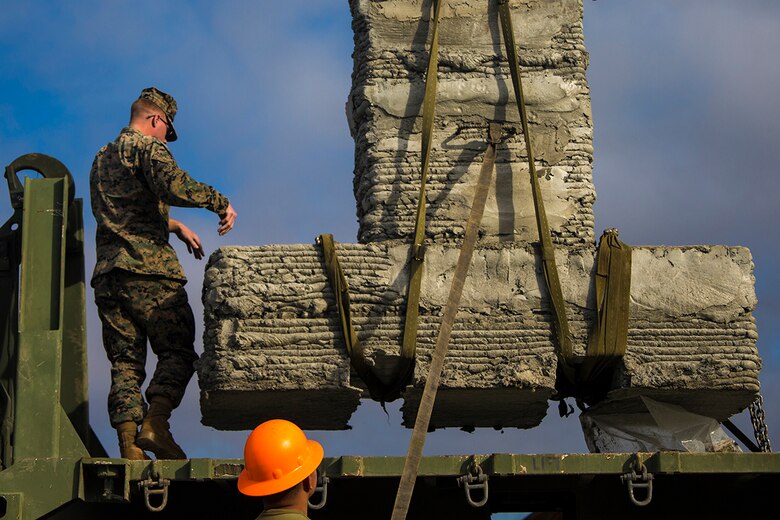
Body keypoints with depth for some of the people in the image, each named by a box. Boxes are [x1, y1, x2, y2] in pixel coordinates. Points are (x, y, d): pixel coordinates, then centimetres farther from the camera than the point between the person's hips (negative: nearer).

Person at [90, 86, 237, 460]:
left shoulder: (102, 159, 27)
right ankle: (155, 425, -20)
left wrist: (175, 225, 43)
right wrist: (220, 202, -12)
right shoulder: (147, 147, 0)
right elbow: (172, 184, -20)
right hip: (148, 269, -7)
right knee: (176, 351, -3)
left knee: (125, 362, 4)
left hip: (107, 275, 7)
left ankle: (129, 444, -7)